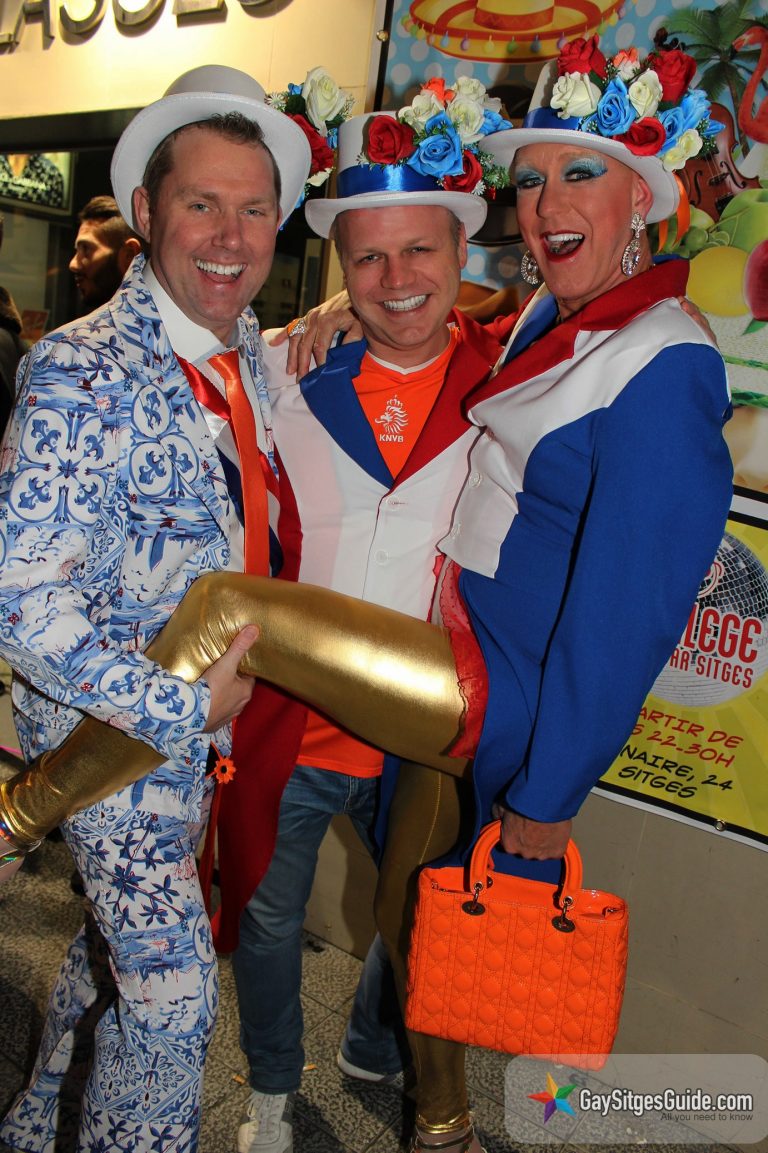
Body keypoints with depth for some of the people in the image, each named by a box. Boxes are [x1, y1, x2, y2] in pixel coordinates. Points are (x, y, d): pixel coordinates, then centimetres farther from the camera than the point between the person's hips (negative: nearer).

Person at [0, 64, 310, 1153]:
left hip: (202, 712, 8)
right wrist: (182, 706, -22)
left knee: (124, 942, 24)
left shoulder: (252, 354, 2)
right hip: (110, 723, -7)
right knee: (173, 990, 2)